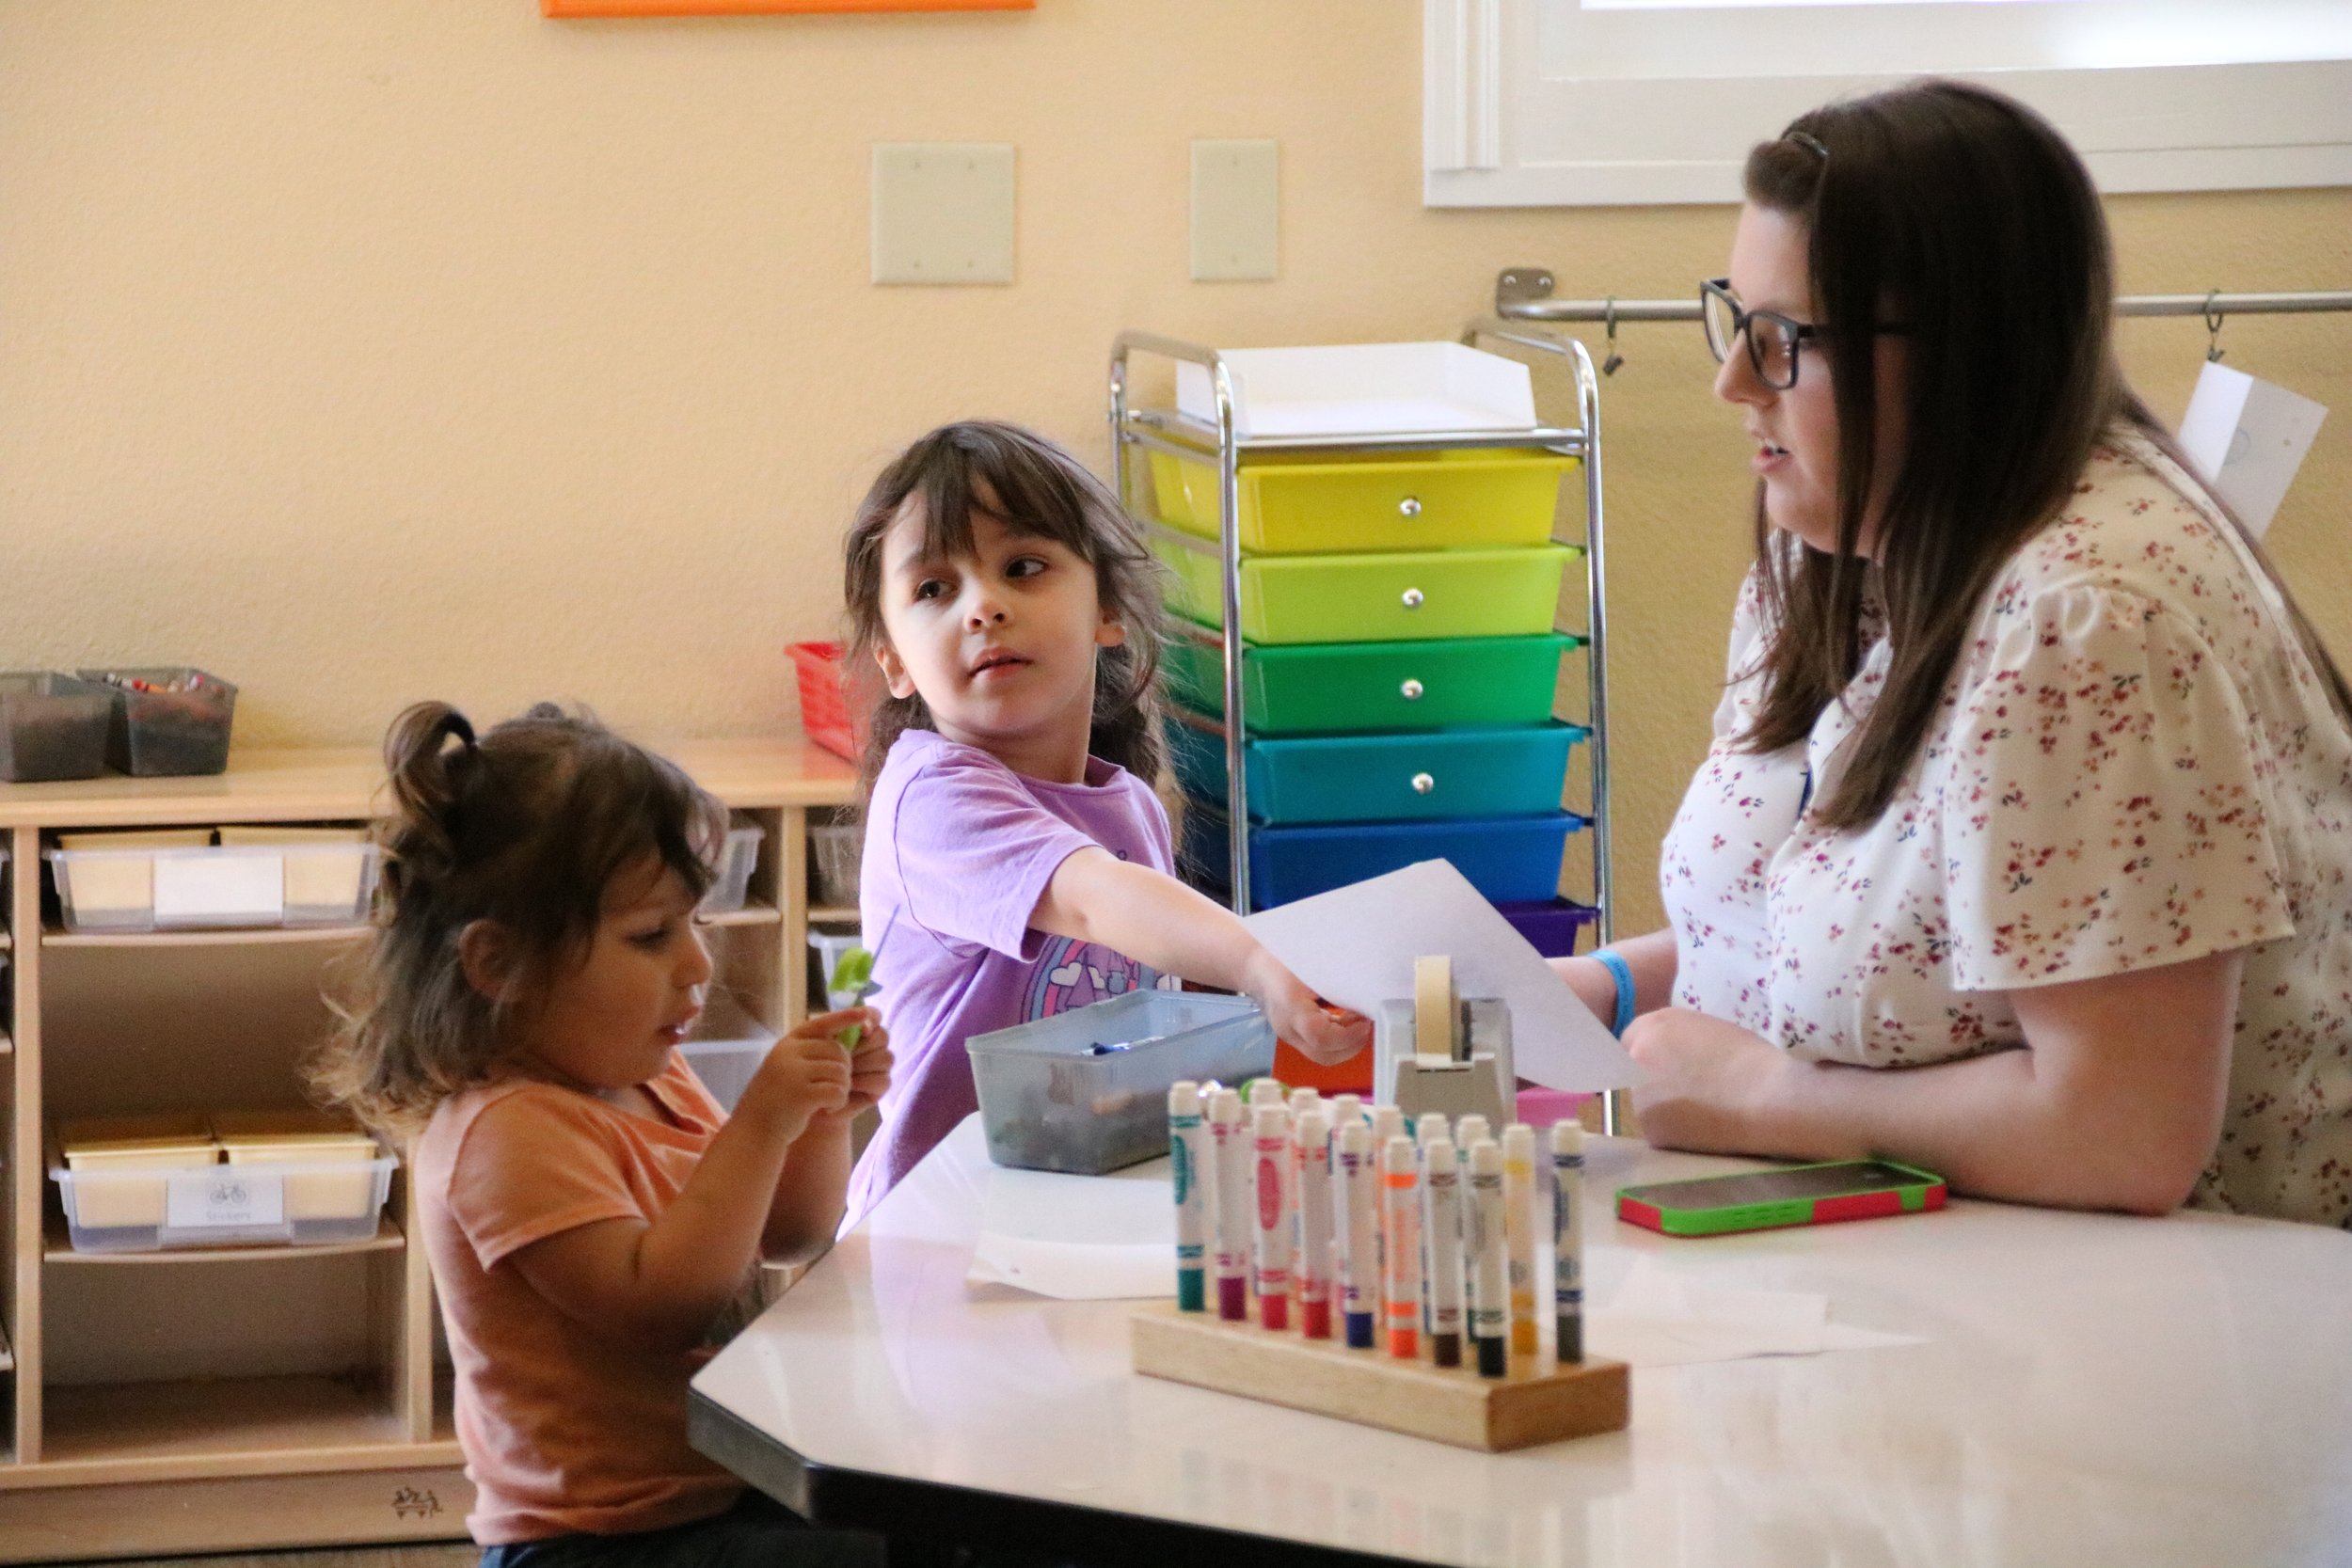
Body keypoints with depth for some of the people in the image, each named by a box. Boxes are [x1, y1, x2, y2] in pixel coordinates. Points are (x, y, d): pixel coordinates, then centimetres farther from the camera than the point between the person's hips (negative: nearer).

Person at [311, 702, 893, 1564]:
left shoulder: (654, 1082, 9)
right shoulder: (507, 1132, -21)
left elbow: (786, 1233, 19)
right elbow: (658, 1302, -28)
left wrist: (821, 1119, -1)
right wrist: (760, 1124, -27)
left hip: (720, 1485, 10)